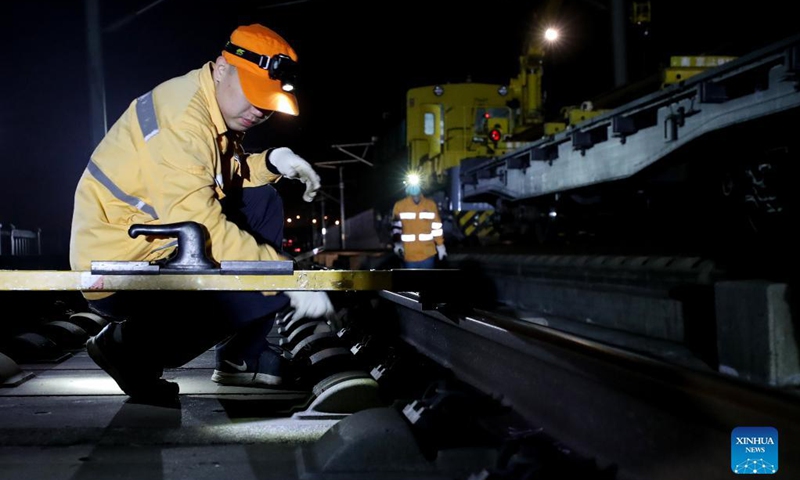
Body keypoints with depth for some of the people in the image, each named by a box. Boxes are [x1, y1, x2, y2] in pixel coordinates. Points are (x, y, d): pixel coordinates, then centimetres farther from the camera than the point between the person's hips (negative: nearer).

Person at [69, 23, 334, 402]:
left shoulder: (216, 109, 6)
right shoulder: (182, 120, -24)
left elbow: (224, 177, 17)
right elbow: (199, 227, -32)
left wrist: (270, 162, -3)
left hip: (154, 242, 10)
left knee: (263, 203, 8)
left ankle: (244, 357, 10)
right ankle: (131, 348, -3)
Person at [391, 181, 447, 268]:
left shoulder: (431, 205, 2)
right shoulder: (400, 205, -2)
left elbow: (437, 227, 7)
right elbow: (396, 226, -3)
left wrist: (440, 245, 8)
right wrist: (397, 242, -18)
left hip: (428, 254, 1)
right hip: (408, 255, -1)